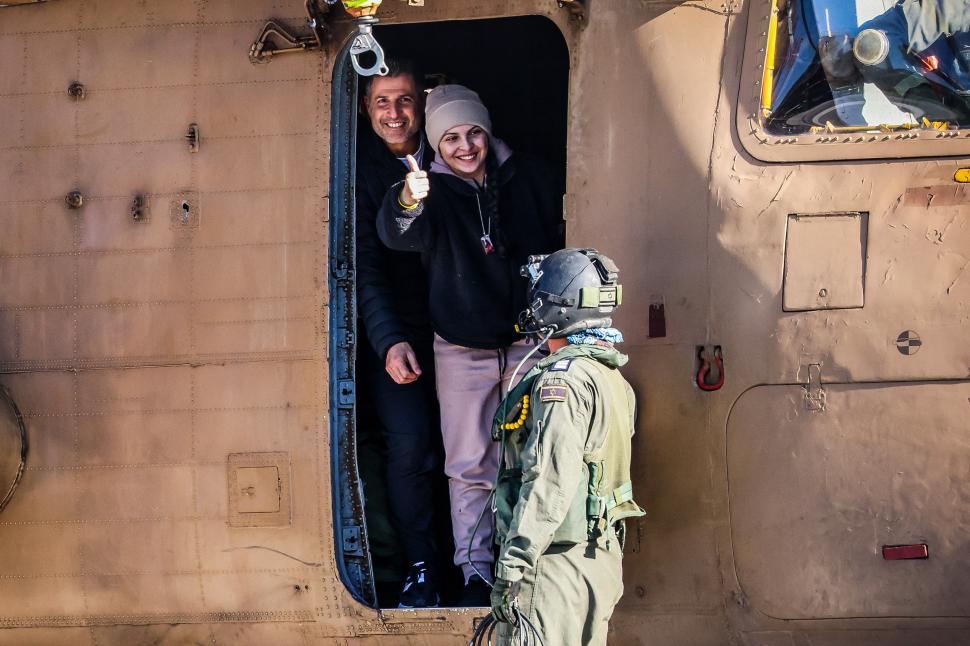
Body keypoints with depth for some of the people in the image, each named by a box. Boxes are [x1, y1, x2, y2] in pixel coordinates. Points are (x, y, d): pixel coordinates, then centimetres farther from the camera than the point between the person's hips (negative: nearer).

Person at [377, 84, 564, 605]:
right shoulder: (434, 190, -10)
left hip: (530, 342, 2)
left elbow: (560, 244, 10)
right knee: (469, 466, 4)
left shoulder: (528, 177, -2)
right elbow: (397, 234, -31)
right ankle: (475, 569, 14)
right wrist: (408, 202, -54)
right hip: (462, 351, -2)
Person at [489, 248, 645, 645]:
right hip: (605, 558, 10)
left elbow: (550, 482, -22)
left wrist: (511, 568, -21)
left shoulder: (564, 379, -16)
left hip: (557, 565, -10)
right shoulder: (613, 378, 14)